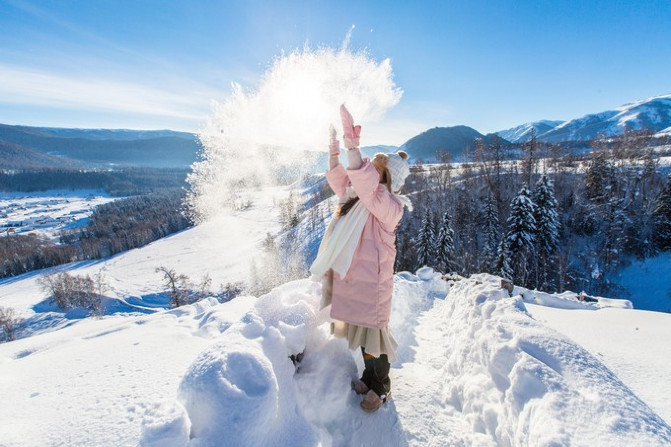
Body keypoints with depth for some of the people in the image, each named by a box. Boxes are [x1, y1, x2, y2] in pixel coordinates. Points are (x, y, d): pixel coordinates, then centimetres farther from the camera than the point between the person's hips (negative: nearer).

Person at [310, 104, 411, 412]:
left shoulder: (389, 205, -18)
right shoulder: (358, 196, 6)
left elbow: (367, 184, -36)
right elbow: (339, 179, 19)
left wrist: (352, 146, -44)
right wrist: (334, 150, 6)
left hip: (371, 282, -8)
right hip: (350, 278, 8)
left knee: (373, 335, 9)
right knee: (360, 332, 22)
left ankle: (381, 389, 34)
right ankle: (369, 378, 44)